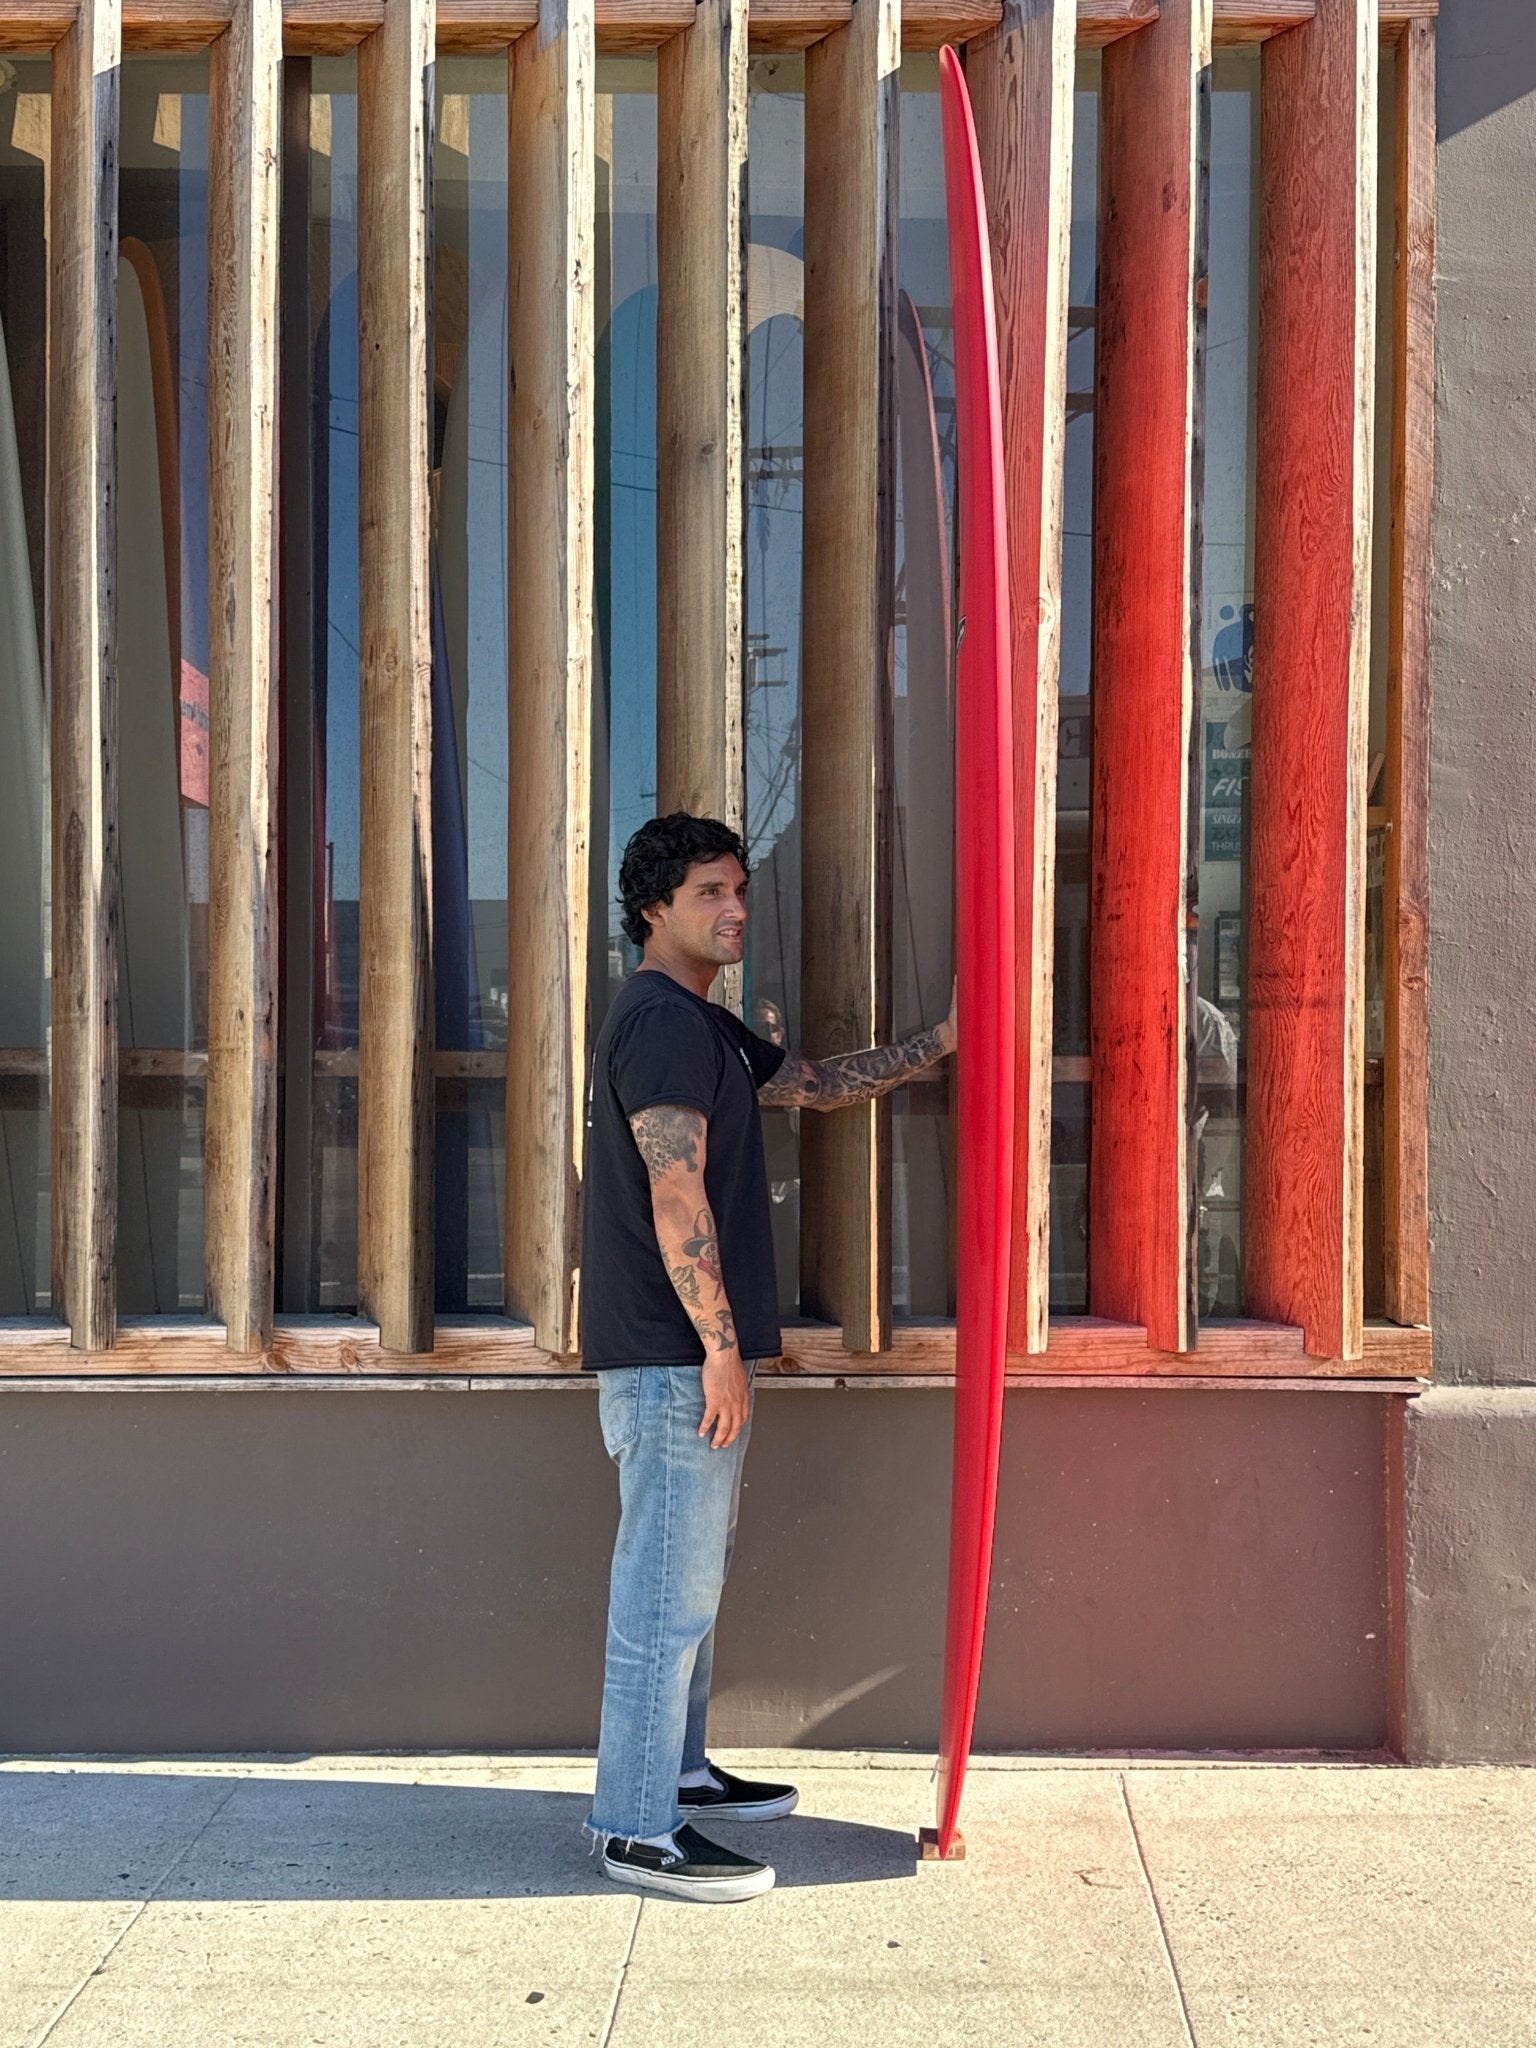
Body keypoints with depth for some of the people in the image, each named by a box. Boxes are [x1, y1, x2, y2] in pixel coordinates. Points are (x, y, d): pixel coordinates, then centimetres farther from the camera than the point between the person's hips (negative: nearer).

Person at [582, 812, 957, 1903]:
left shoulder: (703, 1025, 19)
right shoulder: (663, 1021, -15)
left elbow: (816, 1083, 26)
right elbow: (676, 1199, -21)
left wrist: (941, 1042, 19)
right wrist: (720, 1346, -20)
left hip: (688, 1356, 11)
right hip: (675, 1357, -11)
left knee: (691, 1573, 19)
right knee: (668, 1589, -5)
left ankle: (678, 1770, 32)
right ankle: (637, 1828, 4)